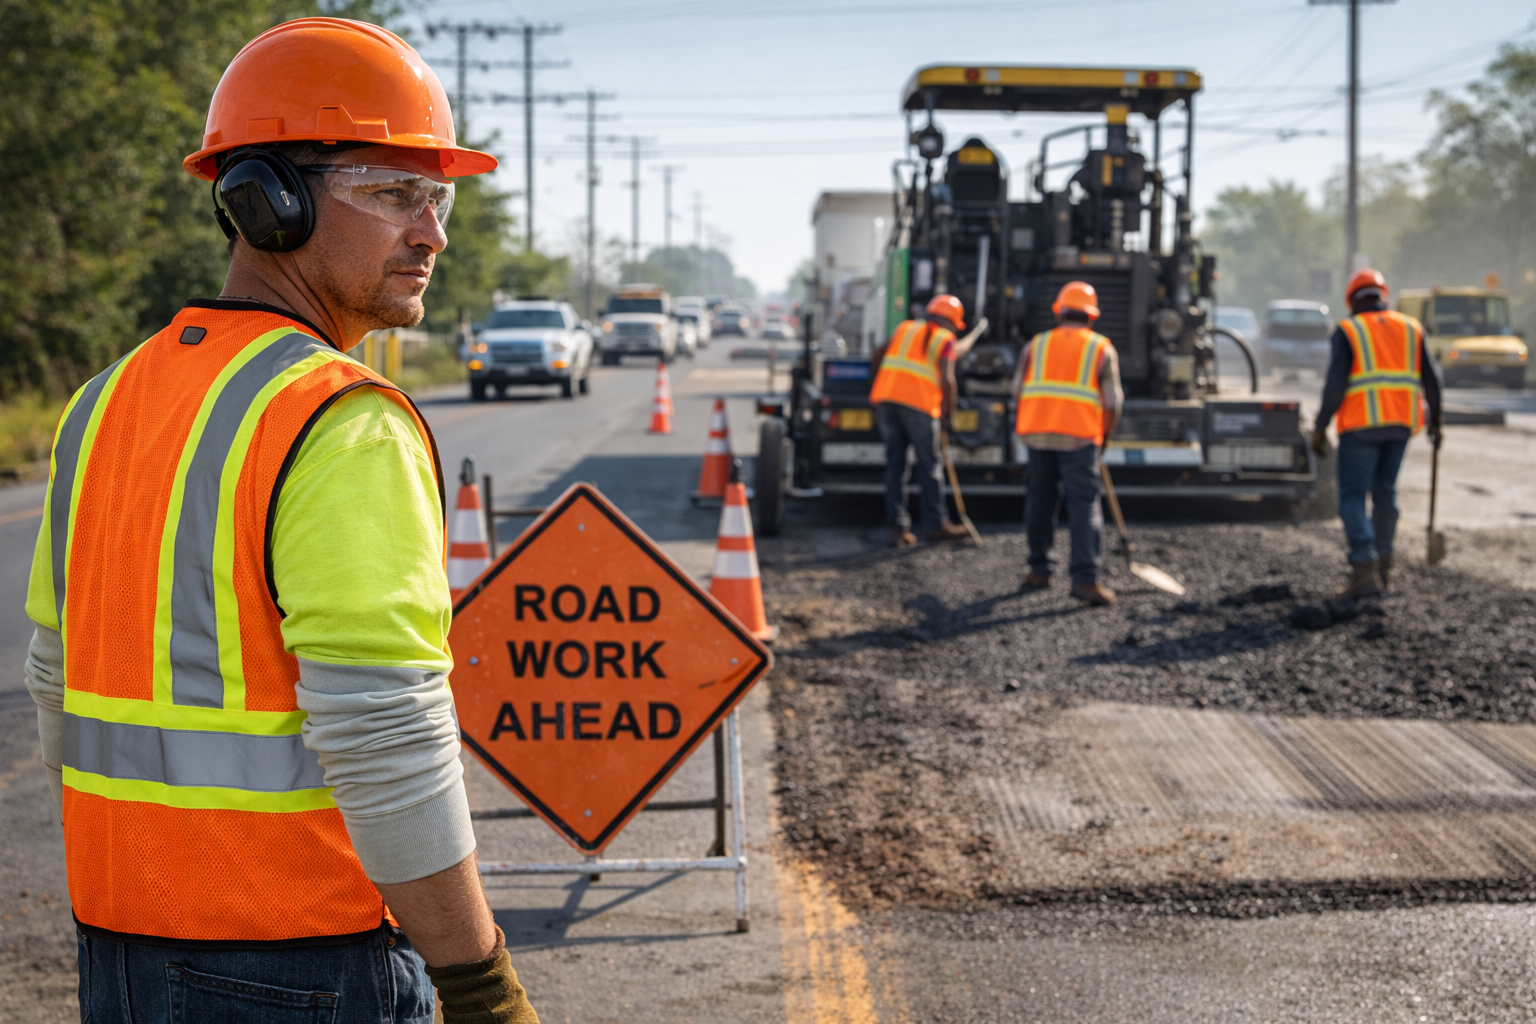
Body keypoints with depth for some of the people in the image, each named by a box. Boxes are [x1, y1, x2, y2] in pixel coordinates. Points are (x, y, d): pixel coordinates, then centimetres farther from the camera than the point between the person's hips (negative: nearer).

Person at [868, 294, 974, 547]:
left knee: (895, 463, 7)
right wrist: (947, 412, 2)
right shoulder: (945, 341, 4)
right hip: (919, 403, -5)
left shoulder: (904, 328, 19)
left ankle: (898, 528, 4)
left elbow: (876, 358, 20)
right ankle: (934, 524, 13)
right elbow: (946, 380, -9)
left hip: (886, 397, 5)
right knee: (930, 464, 7)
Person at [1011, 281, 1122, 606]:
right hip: (1080, 437, -3)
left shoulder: (1036, 344, 13)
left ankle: (1039, 570, 20)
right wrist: (1105, 435, 18)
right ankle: (1085, 578, -13)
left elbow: (1018, 389, 9)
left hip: (1036, 433, 3)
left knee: (1040, 502, 14)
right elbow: (1111, 402, 3)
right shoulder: (1102, 348, 8)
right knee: (1084, 506, -4)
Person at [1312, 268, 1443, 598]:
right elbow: (1431, 379, 6)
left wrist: (1320, 427, -5)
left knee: (1353, 497, -2)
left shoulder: (1347, 331, -1)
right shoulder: (1410, 328, 10)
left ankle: (1364, 570, -14)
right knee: (1385, 493, 17)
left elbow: (1336, 383, -10)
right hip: (1401, 423, 5)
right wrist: (1434, 422, 17)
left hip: (1361, 424, -5)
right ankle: (1383, 567, 19)